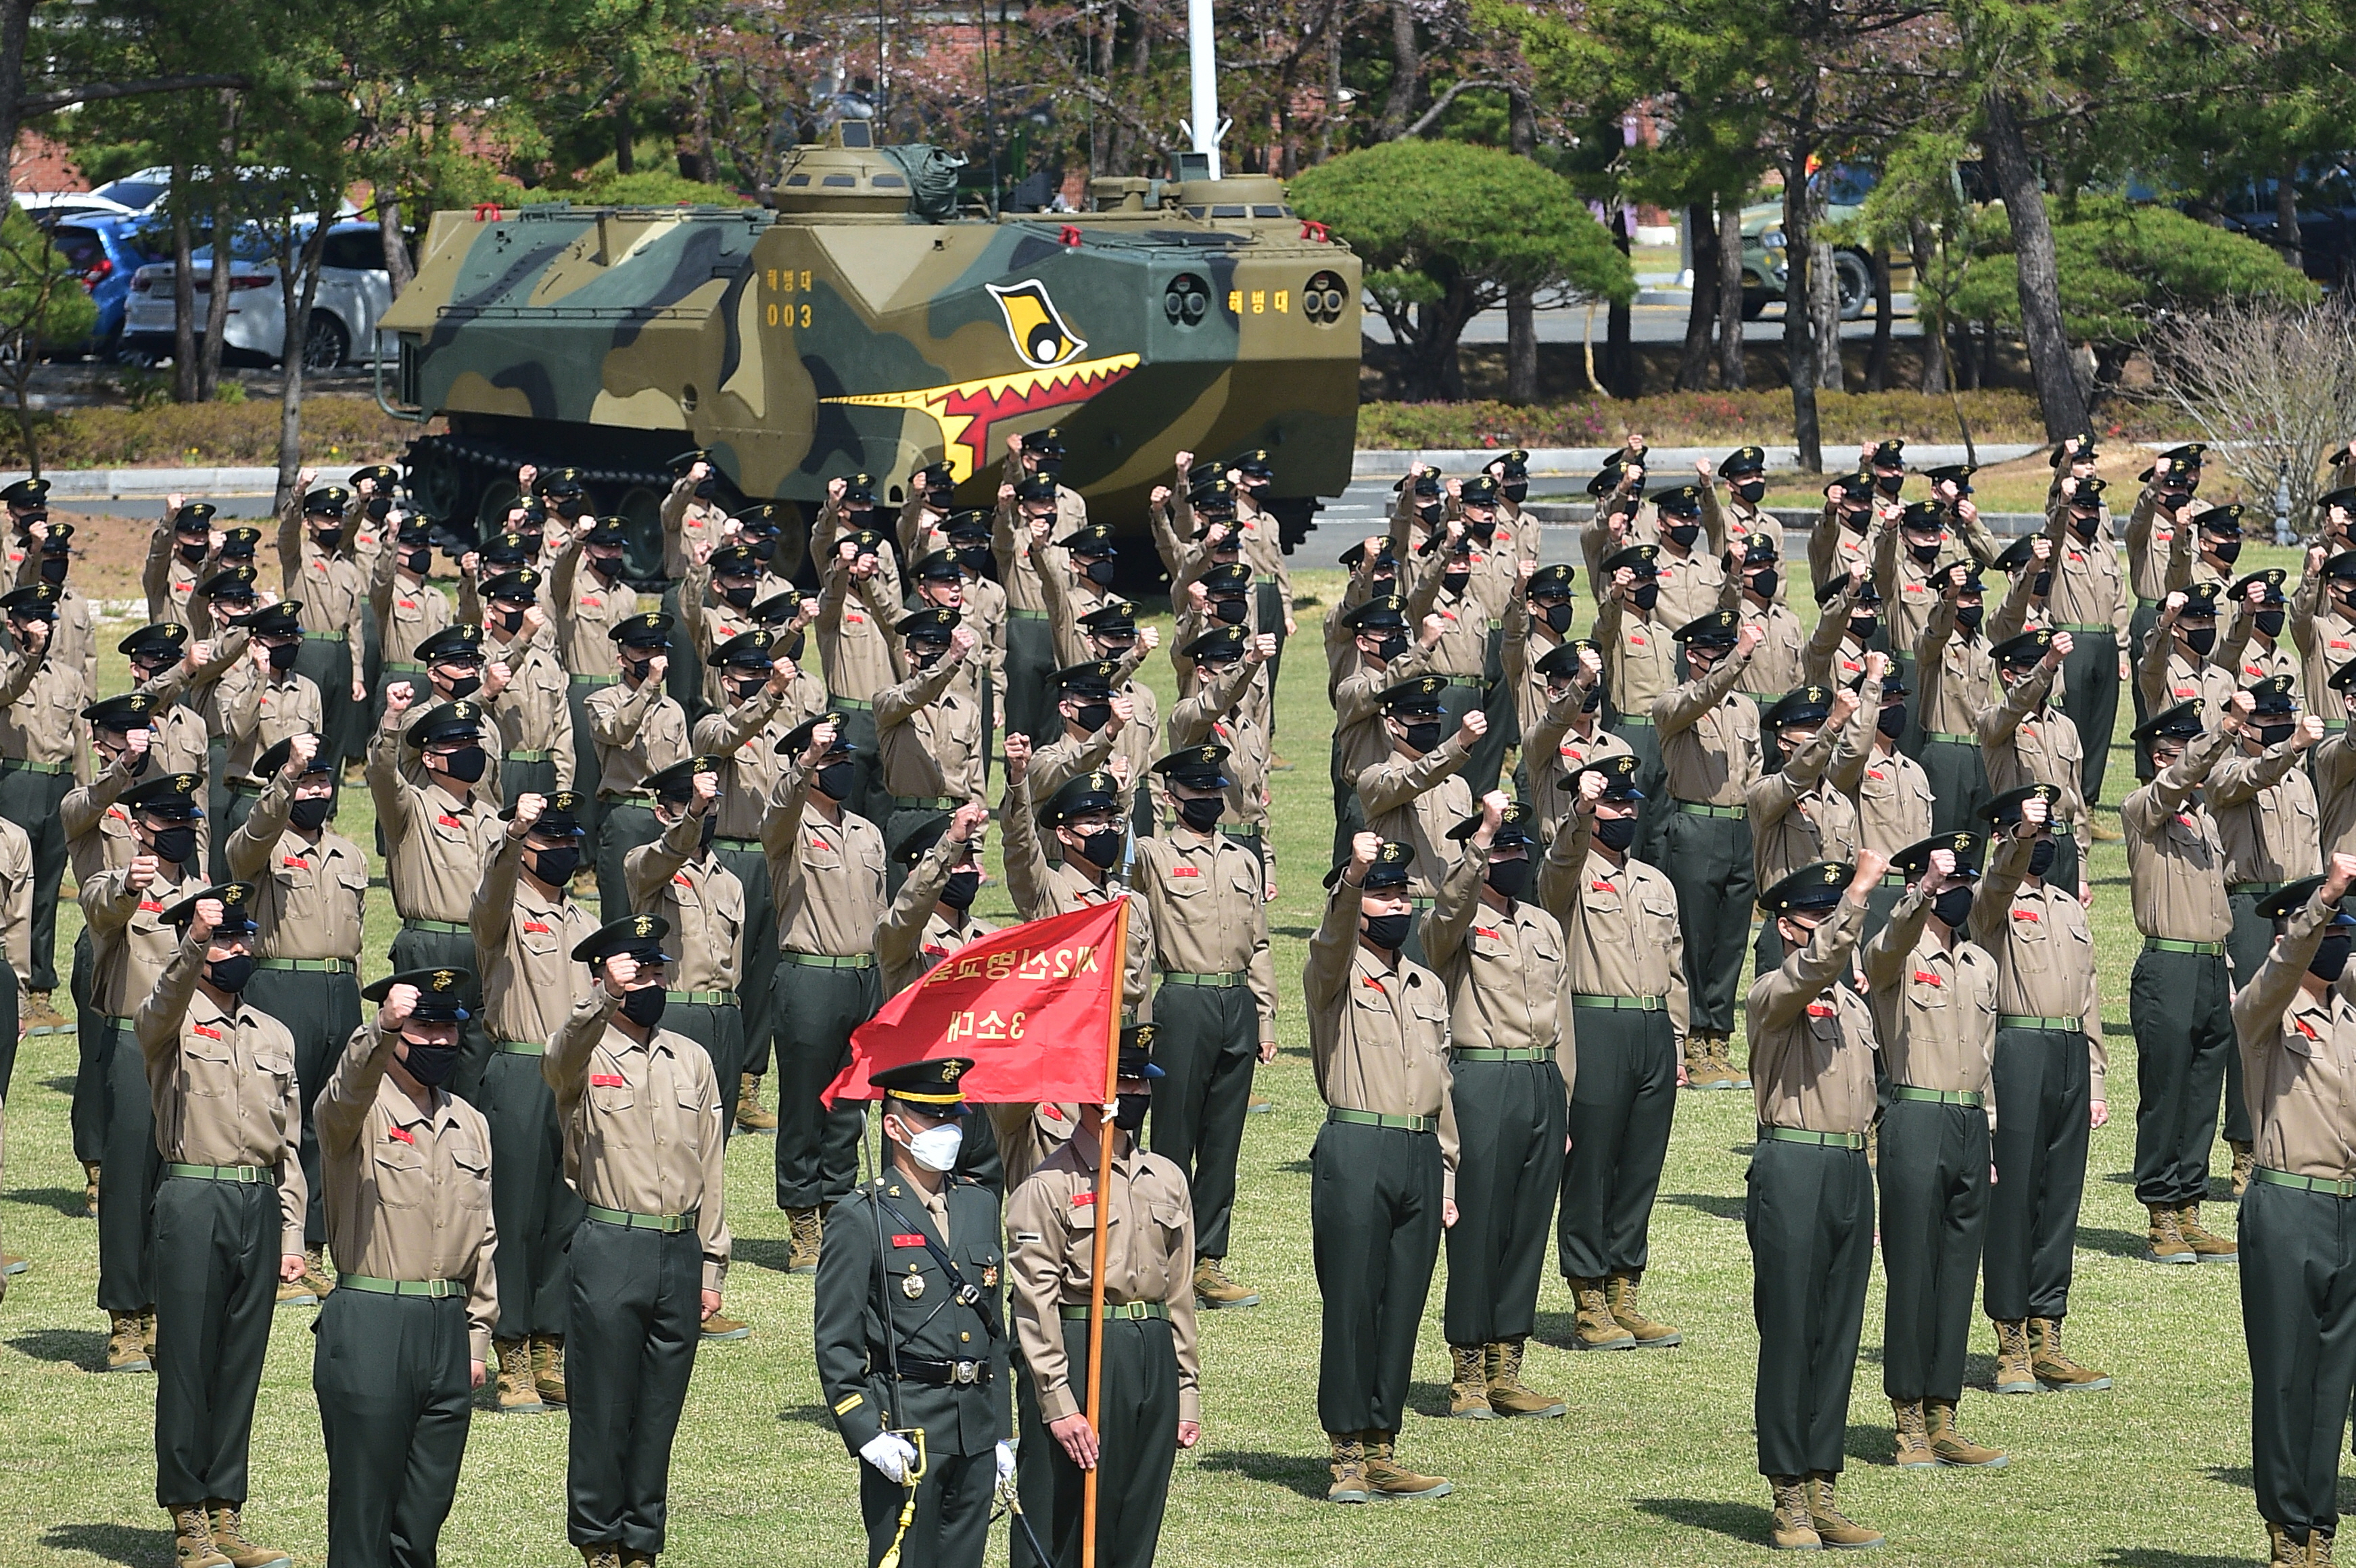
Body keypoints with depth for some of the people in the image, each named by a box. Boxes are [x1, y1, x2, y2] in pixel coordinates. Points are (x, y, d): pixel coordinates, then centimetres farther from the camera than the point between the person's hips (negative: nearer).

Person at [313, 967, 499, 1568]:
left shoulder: (469, 1125, 14)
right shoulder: (357, 1113, -5)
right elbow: (348, 1088, -30)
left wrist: (477, 1338, 14)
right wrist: (382, 1028, -50)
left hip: (448, 1329, 6)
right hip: (369, 1331, -6)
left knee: (425, 1511, 9)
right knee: (364, 1512, -2)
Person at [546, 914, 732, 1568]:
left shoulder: (691, 1061, 12)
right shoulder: (585, 1054, -2)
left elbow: (710, 1168, 14)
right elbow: (561, 1058, -29)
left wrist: (711, 1267, 10)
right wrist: (604, 998, -47)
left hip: (680, 1253, 4)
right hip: (610, 1251, -4)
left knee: (660, 1409, 8)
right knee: (603, 1408, 0)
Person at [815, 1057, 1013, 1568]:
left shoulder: (980, 1205, 14)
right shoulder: (862, 1217, -5)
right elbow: (835, 1341, -6)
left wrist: (1000, 1430, 16)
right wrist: (867, 1434, -14)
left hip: (975, 1430, 6)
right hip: (903, 1432, -6)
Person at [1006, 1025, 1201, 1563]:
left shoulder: (1166, 1181, 14)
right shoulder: (1050, 1187, -6)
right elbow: (1034, 1304, -9)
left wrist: (1188, 1394, 14)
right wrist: (1060, 1405, -14)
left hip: (1157, 1355, 6)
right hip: (1086, 1357, -6)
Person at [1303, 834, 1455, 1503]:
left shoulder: (1428, 986, 18)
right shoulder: (1336, 972, 0)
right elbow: (1334, 935, -25)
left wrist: (1445, 1180, 17)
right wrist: (1353, 875, -45)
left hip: (1420, 1156, 6)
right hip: (1356, 1153, -6)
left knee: (1402, 1307, 7)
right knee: (1351, 1304, -4)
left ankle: (1382, 1452, 13)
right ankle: (1348, 1455, 1)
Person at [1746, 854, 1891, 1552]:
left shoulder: (1854, 1007, 18)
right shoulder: (1775, 993, -5)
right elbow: (1817, 966, -28)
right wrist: (1861, 887, -29)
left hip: (1852, 1173, 7)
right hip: (1792, 1171, -7)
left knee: (1839, 1336, 8)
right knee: (1788, 1334, -3)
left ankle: (1822, 1493, 12)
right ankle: (1789, 1500, 0)